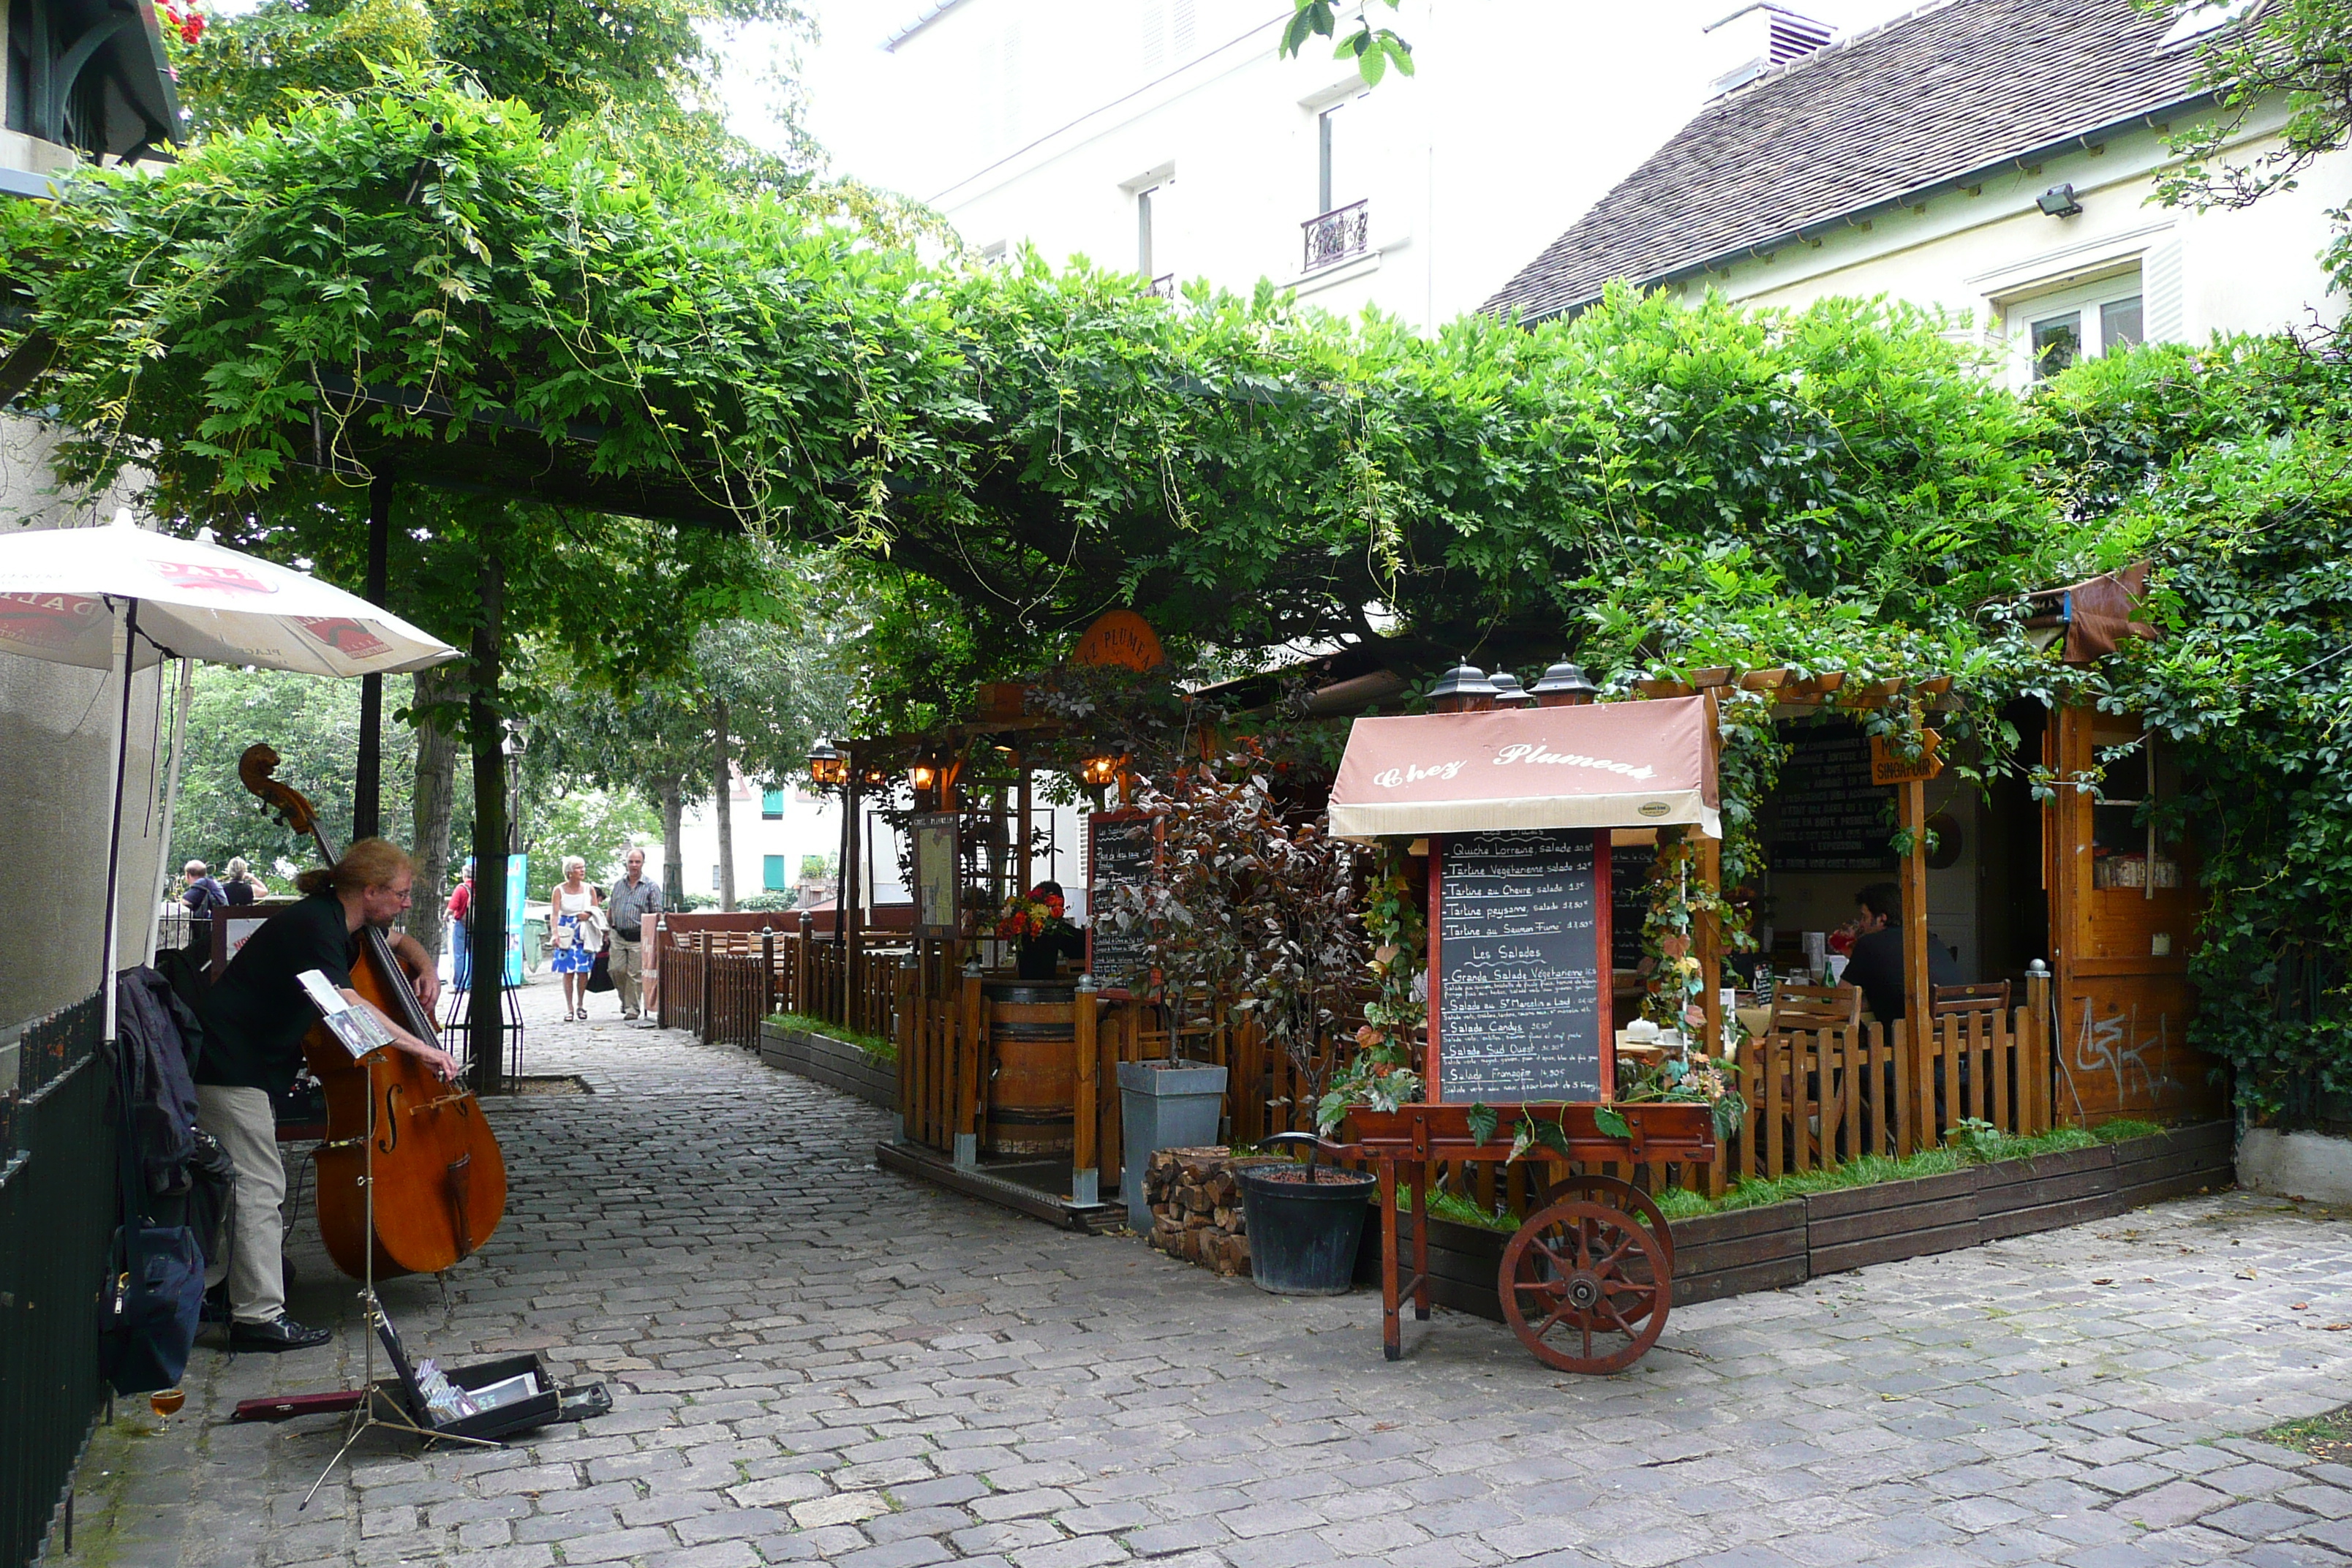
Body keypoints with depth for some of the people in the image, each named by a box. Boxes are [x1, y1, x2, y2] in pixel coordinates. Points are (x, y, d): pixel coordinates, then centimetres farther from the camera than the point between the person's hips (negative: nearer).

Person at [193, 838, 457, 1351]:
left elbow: (400, 942, 28)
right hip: (230, 1065, -11)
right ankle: (259, 1316, -2)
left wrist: (424, 967, 5)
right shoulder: (314, 925, -23)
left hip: (247, 1064, 11)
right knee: (259, 1186, -8)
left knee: (238, 1184, 19)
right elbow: (347, 1005, -35)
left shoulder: (345, 926, 7)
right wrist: (421, 1049, -34)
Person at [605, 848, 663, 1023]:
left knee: (635, 974, -3)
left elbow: (657, 913, -1)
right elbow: (610, 909, 20)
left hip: (638, 937, -4)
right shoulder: (618, 885, 13)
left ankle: (633, 1007, 5)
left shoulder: (651, 886, 0)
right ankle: (625, 1000, 22)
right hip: (618, 935, 4)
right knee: (617, 970, 0)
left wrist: (657, 917, -23)